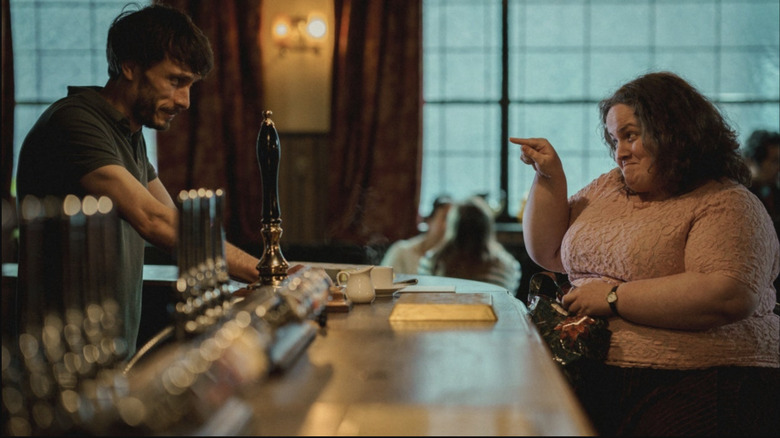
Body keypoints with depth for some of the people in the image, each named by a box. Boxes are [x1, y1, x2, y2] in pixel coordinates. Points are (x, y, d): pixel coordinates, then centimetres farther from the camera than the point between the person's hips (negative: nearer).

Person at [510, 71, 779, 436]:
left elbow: (729, 297, -20)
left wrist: (615, 298, -15)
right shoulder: (610, 187, 20)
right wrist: (549, 176, 13)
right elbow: (548, 253, 26)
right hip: (592, 375, 6)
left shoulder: (727, 205, -3)